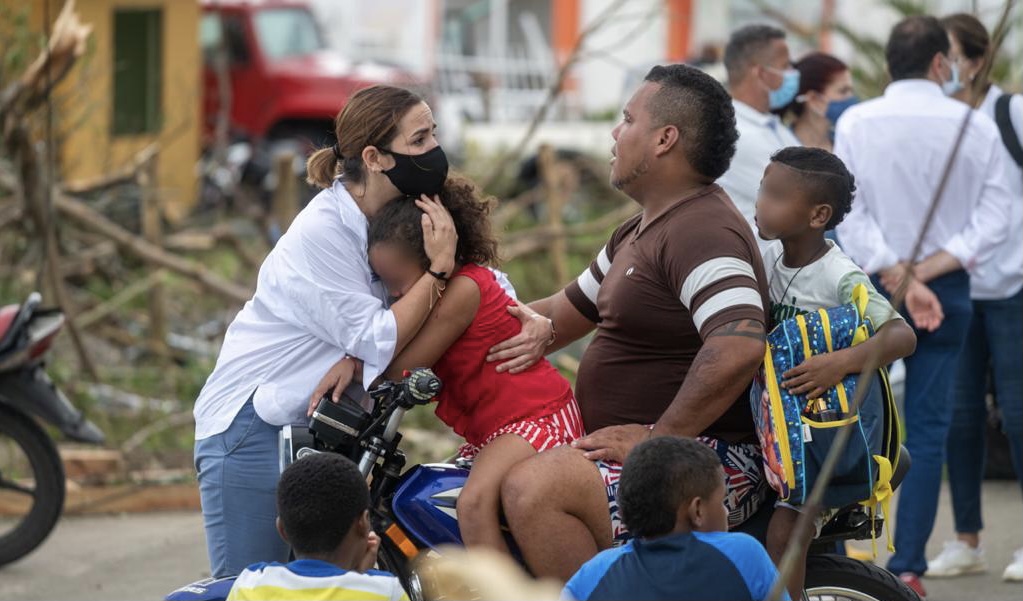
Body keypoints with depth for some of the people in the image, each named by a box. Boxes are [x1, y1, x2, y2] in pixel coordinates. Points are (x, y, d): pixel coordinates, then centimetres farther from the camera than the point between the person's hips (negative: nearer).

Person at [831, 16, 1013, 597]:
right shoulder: (977, 126, -4)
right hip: (946, 289, 0)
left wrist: (888, 268, -10)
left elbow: (849, 210, -10)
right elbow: (996, 213, -8)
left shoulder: (857, 123, -5)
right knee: (928, 428, 4)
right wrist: (939, 263, -9)